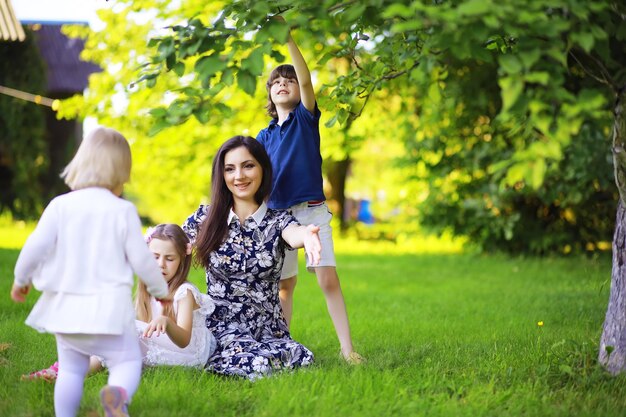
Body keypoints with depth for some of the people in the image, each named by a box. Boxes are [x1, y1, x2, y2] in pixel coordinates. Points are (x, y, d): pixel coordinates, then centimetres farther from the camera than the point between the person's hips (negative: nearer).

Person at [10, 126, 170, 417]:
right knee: (128, 362, 4)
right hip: (107, 308, -3)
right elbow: (141, 259, -2)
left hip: (66, 306, 3)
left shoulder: (60, 206, -2)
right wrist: (160, 290, 16)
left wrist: (21, 279, 13)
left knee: (70, 370, 17)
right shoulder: (123, 211, -6)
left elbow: (35, 246, -7)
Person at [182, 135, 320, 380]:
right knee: (258, 364, -33)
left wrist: (306, 235, -52)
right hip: (222, 326, -2)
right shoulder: (206, 218, 1)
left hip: (270, 330, 3)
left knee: (302, 359, -27)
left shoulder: (278, 221, -1)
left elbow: (293, 235, -25)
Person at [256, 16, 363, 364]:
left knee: (328, 279, -11)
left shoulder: (307, 117, 3)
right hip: (277, 215, 4)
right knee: (285, 284, 8)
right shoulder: (265, 136, 13)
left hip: (312, 211, -3)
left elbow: (306, 79, -12)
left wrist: (288, 36, -17)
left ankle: (348, 348, -10)